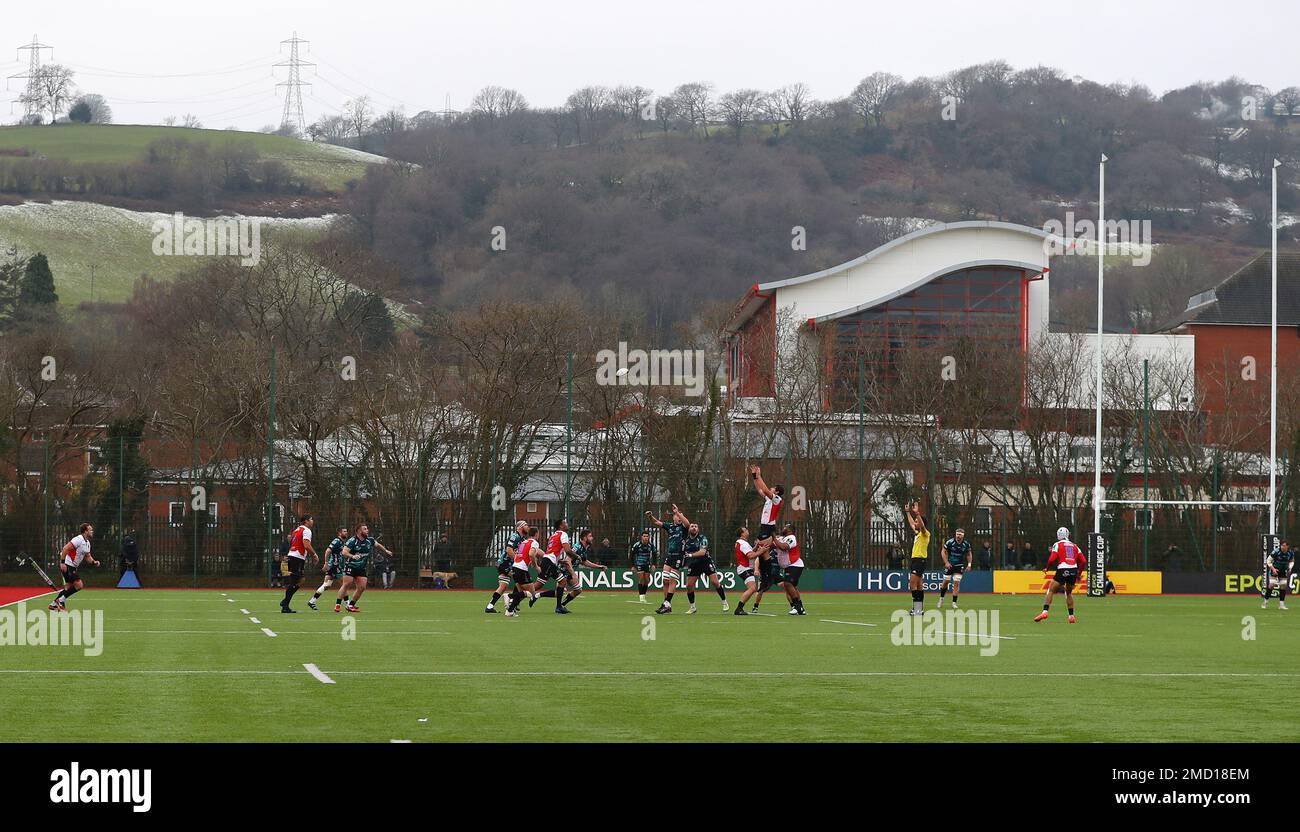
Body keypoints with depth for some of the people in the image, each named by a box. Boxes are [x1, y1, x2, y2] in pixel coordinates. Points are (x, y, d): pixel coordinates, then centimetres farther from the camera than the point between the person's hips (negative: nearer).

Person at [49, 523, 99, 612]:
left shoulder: (87, 543, 12)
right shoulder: (79, 540, -18)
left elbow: (87, 557, 20)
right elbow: (66, 548, -23)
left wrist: (93, 562, -1)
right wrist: (62, 562, -27)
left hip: (72, 567, 10)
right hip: (67, 566, -10)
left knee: (69, 587, 14)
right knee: (79, 585, -14)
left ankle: (53, 604, 22)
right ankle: (61, 600, -6)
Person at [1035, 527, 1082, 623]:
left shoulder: (1057, 545, 4)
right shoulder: (1074, 546, 17)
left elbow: (1052, 559, -6)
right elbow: (1083, 561, 13)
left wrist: (1047, 569, 11)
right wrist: (1079, 574, 25)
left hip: (1063, 570, -4)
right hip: (1074, 570, 4)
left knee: (1050, 591, 2)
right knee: (1069, 593, 22)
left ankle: (1045, 612, -13)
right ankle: (1071, 616, 18)